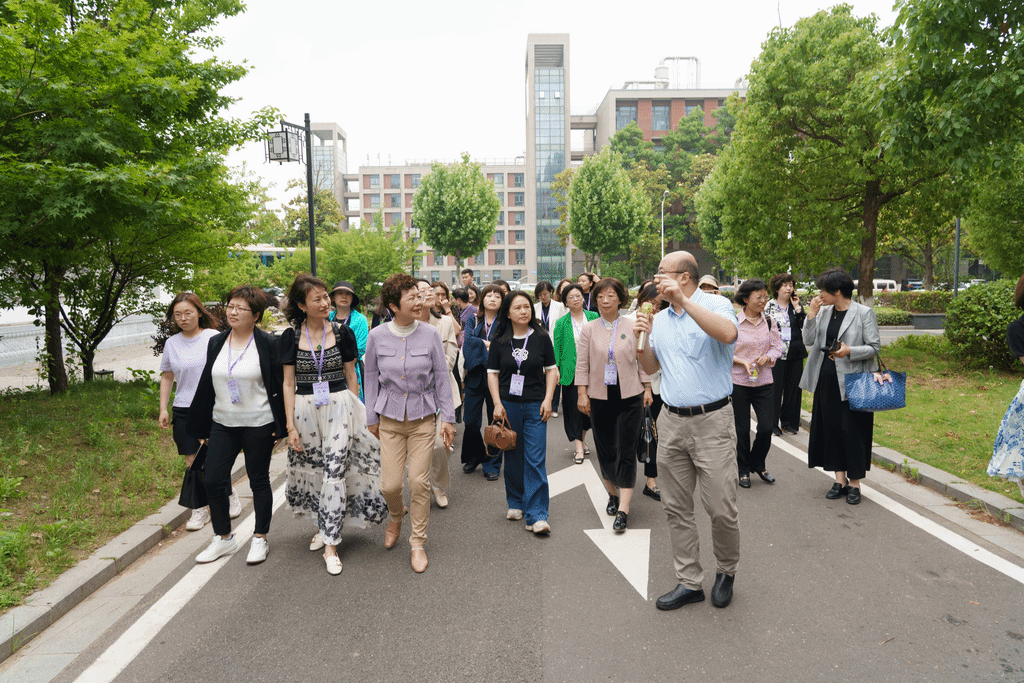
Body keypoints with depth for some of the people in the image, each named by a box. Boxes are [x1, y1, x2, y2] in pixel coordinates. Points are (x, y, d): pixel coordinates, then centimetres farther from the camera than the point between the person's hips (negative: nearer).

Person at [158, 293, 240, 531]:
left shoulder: (214, 337, -4)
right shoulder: (171, 343, 7)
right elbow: (167, 377, 16)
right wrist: (163, 409, 10)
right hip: (183, 409, 4)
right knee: (191, 462, 6)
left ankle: (229, 495, 26)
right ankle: (200, 509, 20)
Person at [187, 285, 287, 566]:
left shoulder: (268, 344, -8)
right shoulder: (216, 343, 7)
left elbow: (280, 386, -7)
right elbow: (206, 385, 12)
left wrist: (280, 426, -10)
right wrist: (200, 426, 13)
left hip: (258, 424, -5)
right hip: (222, 424, 5)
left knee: (259, 481, 7)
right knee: (213, 480, 5)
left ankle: (260, 538, 23)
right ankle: (223, 538, 24)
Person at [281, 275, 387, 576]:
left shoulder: (342, 332, -1)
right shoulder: (291, 336, 0)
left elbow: (351, 375, 7)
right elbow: (288, 383, 2)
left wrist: (355, 412, 8)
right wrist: (290, 425, -2)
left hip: (338, 406, -2)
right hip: (305, 409, 2)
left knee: (335, 469, -6)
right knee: (311, 470, 11)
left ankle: (330, 544, 2)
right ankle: (324, 525, 34)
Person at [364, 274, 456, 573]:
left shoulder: (430, 334, -4)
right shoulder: (377, 336, -3)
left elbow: (441, 377, 1)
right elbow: (371, 378, 6)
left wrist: (448, 417, 0)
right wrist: (371, 418, 8)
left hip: (423, 418, 0)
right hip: (390, 418, 0)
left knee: (419, 482, 0)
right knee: (390, 484, -1)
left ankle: (418, 543, 20)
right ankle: (396, 516, 36)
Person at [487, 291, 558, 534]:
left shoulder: (541, 338, 3)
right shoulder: (499, 341, 3)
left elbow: (551, 370, 6)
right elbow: (492, 374, 6)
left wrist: (548, 399, -3)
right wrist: (497, 404, -3)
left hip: (535, 405, -1)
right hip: (508, 405, 1)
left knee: (535, 460, -6)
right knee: (513, 457, 11)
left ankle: (536, 516, -3)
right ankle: (515, 503, 30)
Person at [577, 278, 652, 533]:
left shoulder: (632, 327, 2)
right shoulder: (589, 329, 3)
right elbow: (582, 364, 3)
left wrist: (647, 389, 4)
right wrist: (582, 393, -2)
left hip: (629, 397, -1)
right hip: (600, 397, 1)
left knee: (626, 451, -4)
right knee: (605, 449, 9)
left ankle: (624, 509, -2)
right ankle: (613, 494, 31)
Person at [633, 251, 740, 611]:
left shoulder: (715, 304, -5)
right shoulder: (659, 317, 13)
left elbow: (728, 333, -28)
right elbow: (650, 368, 17)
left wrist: (683, 299, -27)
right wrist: (643, 338, -1)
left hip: (711, 421, -6)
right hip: (671, 422, 6)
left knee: (721, 508, 0)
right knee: (676, 508, 9)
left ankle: (726, 571, 27)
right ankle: (690, 582, 22)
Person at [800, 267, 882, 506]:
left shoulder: (864, 313, -6)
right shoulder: (823, 312, 8)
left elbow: (874, 347, -7)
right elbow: (808, 341, 3)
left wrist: (849, 351, -22)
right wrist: (811, 315, -6)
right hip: (827, 380, 5)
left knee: (853, 431, 1)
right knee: (831, 428, 9)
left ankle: (854, 484, 15)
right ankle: (840, 479, 22)